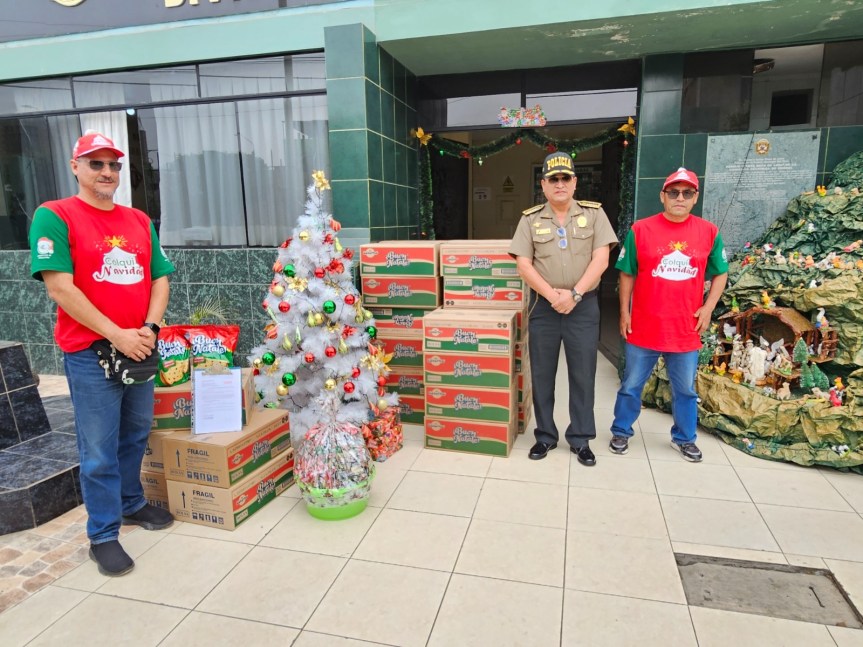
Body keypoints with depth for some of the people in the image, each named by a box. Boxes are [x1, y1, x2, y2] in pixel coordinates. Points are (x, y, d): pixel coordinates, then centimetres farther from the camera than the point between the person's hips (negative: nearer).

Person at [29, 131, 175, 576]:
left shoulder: (140, 221, 9)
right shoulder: (54, 216, -7)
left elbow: (159, 279, 8)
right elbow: (60, 288, -15)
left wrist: (149, 328, -8)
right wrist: (116, 335, -18)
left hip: (139, 349, 5)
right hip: (90, 354, -5)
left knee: (135, 436, 18)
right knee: (99, 452, 4)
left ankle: (132, 503, 38)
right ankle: (103, 535, 19)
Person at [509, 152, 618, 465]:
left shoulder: (594, 213, 3)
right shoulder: (530, 219, 4)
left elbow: (601, 260, -6)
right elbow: (523, 265, -4)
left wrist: (574, 294, -16)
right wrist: (551, 295, -15)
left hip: (584, 306, 0)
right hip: (543, 306, 1)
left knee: (582, 375, 6)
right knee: (542, 375, 8)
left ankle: (580, 439, 21)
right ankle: (545, 436, 24)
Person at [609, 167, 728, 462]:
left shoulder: (709, 232, 0)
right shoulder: (640, 230, -5)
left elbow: (720, 274, 11)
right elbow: (627, 275, 1)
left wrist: (708, 308, 0)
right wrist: (624, 313, -1)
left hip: (686, 331, 2)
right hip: (644, 328, -1)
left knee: (685, 390, 15)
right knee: (631, 386, 11)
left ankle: (684, 438, 35)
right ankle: (621, 432, 30)